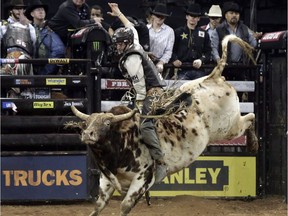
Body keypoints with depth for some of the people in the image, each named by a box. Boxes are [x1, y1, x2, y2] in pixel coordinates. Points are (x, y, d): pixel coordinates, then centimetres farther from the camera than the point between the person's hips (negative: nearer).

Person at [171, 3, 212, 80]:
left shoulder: (204, 34, 16)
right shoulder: (178, 32, 10)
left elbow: (208, 52, 13)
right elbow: (172, 50, 7)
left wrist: (201, 60, -6)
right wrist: (174, 59, -12)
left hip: (199, 70, 2)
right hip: (183, 70, -2)